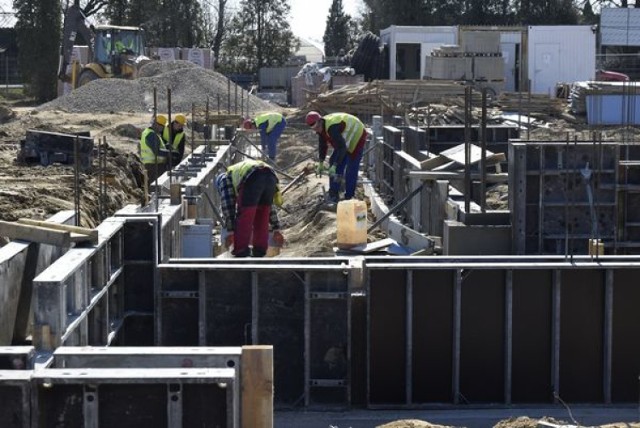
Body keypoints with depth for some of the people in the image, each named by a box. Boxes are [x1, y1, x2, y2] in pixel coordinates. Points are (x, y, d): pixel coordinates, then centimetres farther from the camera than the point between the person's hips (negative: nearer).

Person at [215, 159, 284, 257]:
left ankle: (241, 250, 12)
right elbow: (269, 207, 44)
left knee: (244, 216, 9)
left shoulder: (225, 179, 32)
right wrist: (276, 230, 44)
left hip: (253, 178, -6)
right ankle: (260, 249, 22)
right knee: (262, 216, 22)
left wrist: (230, 232, 19)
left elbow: (228, 205, 19)